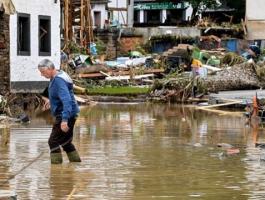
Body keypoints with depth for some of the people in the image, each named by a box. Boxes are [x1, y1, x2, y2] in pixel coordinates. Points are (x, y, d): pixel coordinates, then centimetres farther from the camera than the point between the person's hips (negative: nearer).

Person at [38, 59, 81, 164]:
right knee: (65, 142, 20)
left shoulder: (59, 81, -24)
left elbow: (66, 101, -32)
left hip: (66, 115, -11)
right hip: (69, 115, 11)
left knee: (53, 141, -9)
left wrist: (64, 120, -38)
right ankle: (76, 163, 28)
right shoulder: (55, 78, 8)